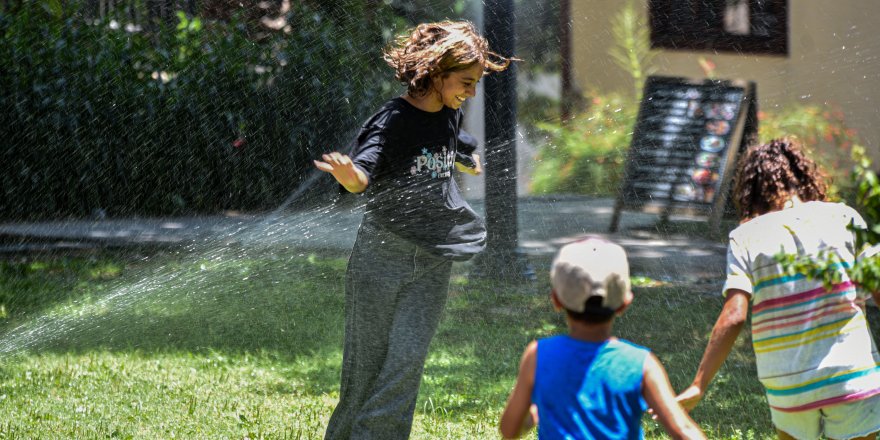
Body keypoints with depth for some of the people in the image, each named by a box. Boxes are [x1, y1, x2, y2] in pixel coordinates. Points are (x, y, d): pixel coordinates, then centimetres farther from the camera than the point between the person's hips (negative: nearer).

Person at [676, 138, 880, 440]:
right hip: (853, 376, -1)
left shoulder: (746, 237, 0)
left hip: (787, 387, 1)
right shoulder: (842, 217, 1)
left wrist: (698, 386, -7)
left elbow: (733, 318, -9)